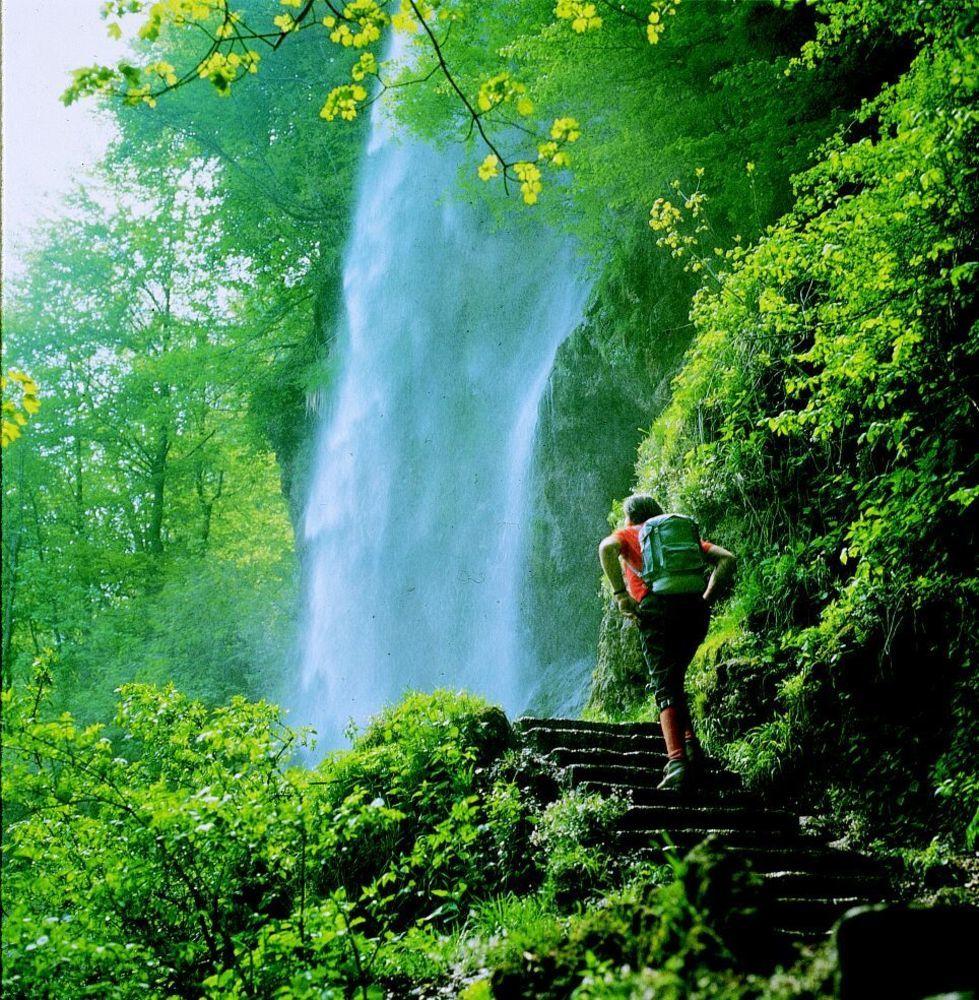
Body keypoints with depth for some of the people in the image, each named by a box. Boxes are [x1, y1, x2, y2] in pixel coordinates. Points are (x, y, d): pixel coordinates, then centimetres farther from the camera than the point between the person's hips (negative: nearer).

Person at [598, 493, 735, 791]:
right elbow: (726, 558, 18)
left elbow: (607, 548, -7)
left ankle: (677, 760, -19)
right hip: (695, 611, 4)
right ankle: (689, 744, 5)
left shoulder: (628, 534, 18)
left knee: (665, 688, -5)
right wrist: (707, 599, 13)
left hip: (657, 608, -4)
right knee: (674, 680, 20)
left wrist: (620, 595, -8)